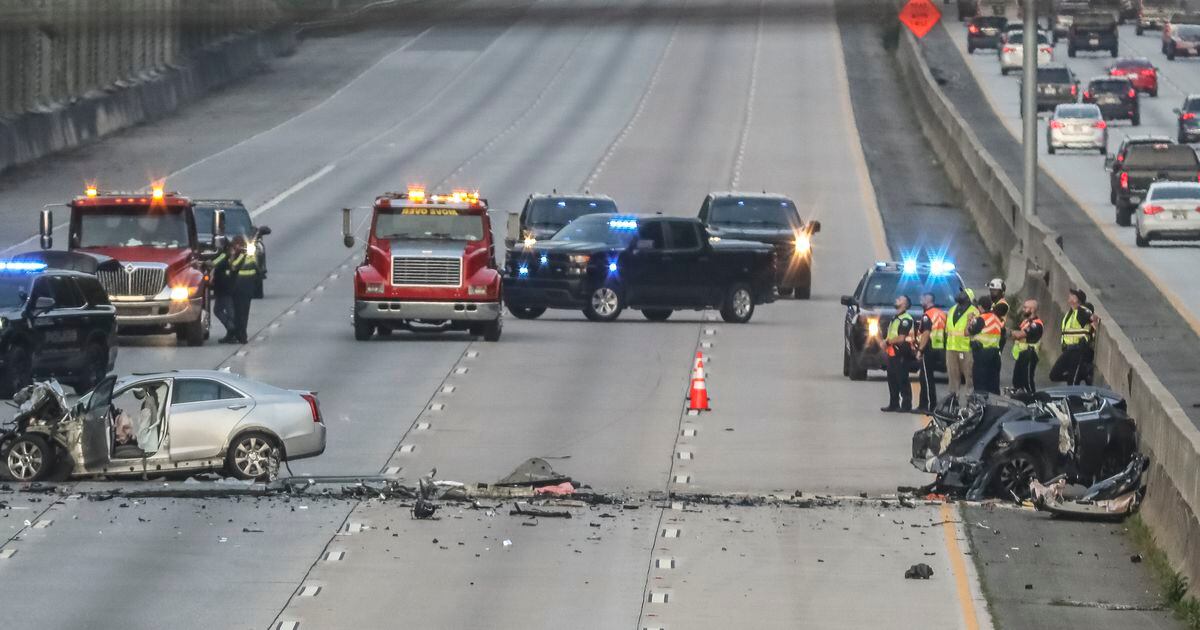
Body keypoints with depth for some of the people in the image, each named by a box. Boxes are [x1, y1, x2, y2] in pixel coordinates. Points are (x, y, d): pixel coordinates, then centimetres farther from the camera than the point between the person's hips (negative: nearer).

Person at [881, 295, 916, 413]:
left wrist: (888, 341, -8)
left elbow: (901, 338, -18)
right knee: (892, 380, 13)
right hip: (892, 353, 10)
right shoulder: (895, 318, 20)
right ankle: (893, 404, 20)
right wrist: (886, 342, 6)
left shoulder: (906, 319, -11)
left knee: (902, 380, -8)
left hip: (901, 354, -10)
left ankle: (906, 405, -5)